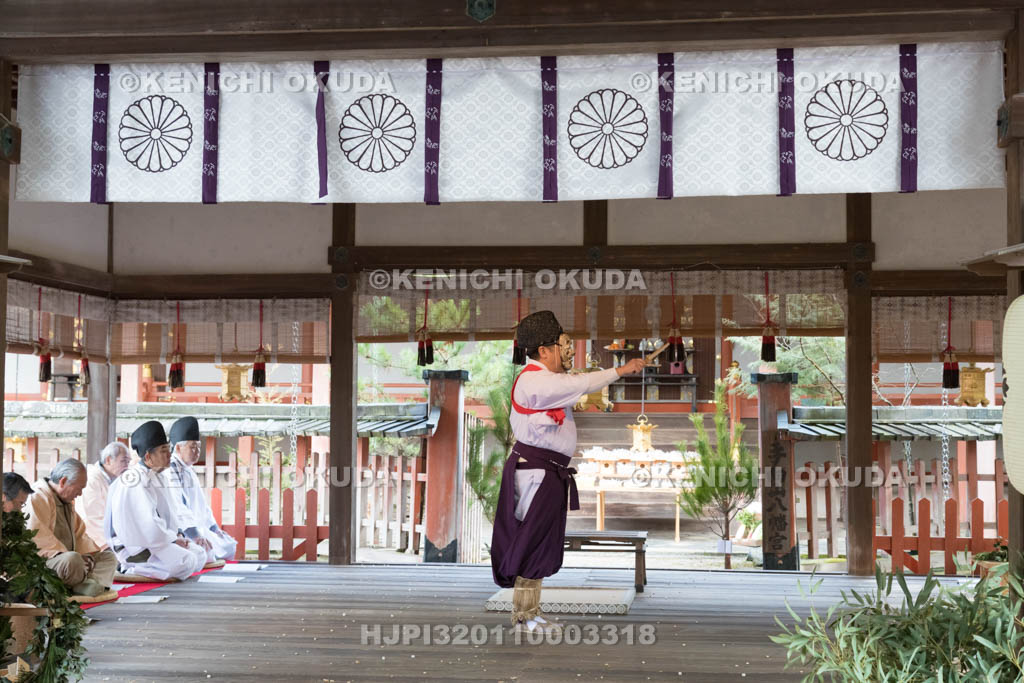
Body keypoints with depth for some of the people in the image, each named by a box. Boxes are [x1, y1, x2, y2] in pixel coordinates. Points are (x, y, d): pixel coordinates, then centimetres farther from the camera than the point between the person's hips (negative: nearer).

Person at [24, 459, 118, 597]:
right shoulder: (37, 498, -14)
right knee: (72, 559, -40)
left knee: (108, 557, 2)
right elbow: (38, 541, -23)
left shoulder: (67, 501, 20)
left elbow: (79, 532, 22)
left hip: (66, 557, 11)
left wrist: (89, 552, 3)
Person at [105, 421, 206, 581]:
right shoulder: (136, 479, -18)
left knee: (199, 554, 6)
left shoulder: (153, 477, 16)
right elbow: (148, 523, -26)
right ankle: (131, 570, -13)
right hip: (134, 546, -11)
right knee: (186, 561, -27)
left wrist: (176, 535, 6)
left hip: (154, 539, 11)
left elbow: (164, 514, 22)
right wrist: (173, 538, -14)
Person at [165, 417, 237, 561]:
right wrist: (194, 534, -33)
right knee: (209, 550, -29)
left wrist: (214, 527, 23)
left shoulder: (188, 471, 17)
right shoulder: (171, 470, -14)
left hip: (197, 527, 10)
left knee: (228, 546, 9)